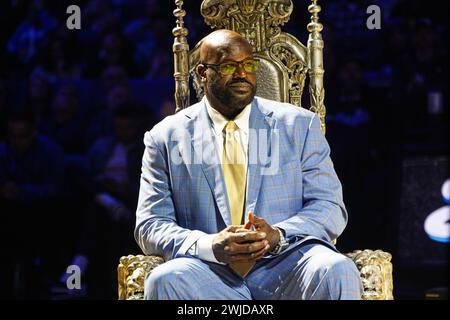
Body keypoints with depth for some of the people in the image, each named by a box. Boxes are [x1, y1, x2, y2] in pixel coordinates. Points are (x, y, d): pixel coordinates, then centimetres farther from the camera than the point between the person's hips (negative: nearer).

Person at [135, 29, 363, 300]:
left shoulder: (299, 125, 13)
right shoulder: (166, 137, 11)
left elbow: (330, 207, 7)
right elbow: (150, 226, 4)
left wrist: (278, 236, -14)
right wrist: (211, 246, -16)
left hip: (285, 265, 1)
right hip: (211, 273, -1)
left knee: (337, 273, -32)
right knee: (165, 281, -34)